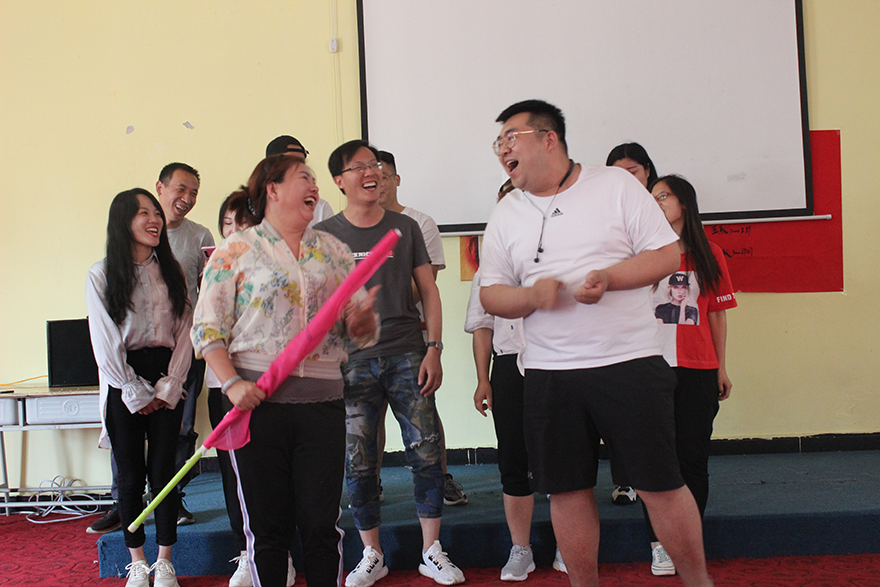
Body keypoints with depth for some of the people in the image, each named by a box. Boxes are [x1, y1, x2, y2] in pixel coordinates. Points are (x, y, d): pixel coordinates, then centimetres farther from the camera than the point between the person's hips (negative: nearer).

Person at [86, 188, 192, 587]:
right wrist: (135, 394, -6)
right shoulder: (101, 275, -1)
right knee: (130, 475, 2)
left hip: (167, 382, 2)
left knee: (163, 471, 1)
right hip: (123, 383, -2)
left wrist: (167, 387, -5)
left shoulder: (171, 271, 7)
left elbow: (183, 333, 4)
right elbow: (105, 342, -4)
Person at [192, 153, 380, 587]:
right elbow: (207, 328, -1)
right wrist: (232, 384, -14)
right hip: (258, 401, -2)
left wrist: (363, 320, -10)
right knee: (267, 527, 5)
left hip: (322, 402, 3)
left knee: (322, 525, 5)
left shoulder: (334, 251, 14)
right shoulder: (236, 249, 3)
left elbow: (362, 332, 14)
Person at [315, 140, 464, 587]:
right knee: (358, 463, 2)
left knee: (426, 452, -3)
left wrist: (433, 348, 0)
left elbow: (428, 290, 8)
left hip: (406, 354, 1)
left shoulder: (405, 227, 10)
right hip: (352, 361, 0)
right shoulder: (324, 235, 7)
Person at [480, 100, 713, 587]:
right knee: (567, 489, 8)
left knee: (659, 483, 1)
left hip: (629, 363, -3)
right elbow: (490, 294, 9)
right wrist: (531, 295, -13)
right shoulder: (506, 214, 10)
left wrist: (607, 278, -18)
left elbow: (667, 254, -2)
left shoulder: (616, 185, 1)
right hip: (548, 374, 3)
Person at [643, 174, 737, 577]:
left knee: (693, 457, 4)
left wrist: (721, 368, 8)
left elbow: (717, 315, 9)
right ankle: (660, 545, 12)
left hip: (697, 370, 0)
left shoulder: (708, 255, 8)